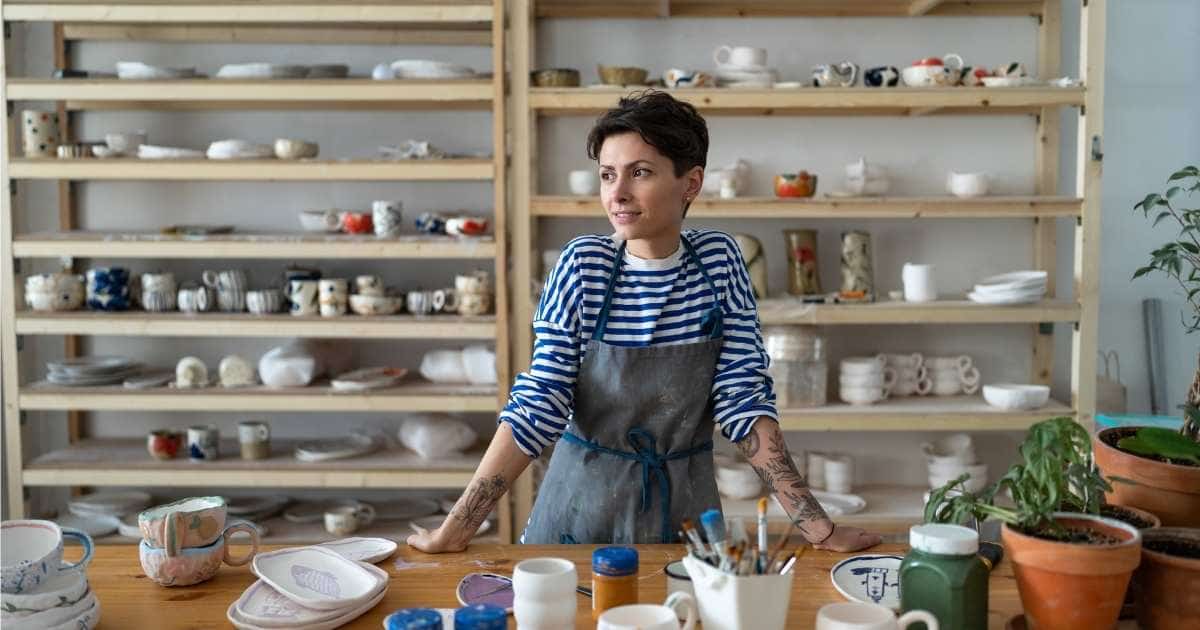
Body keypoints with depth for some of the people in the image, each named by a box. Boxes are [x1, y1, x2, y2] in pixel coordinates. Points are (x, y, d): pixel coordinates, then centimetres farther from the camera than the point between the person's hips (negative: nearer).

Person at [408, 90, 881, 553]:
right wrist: (456, 528, -16)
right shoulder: (582, 266, -12)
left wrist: (816, 525, -13)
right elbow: (537, 403, -12)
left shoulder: (719, 259, -9)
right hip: (583, 505, -1)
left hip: (685, 509, 1)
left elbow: (744, 399, -8)